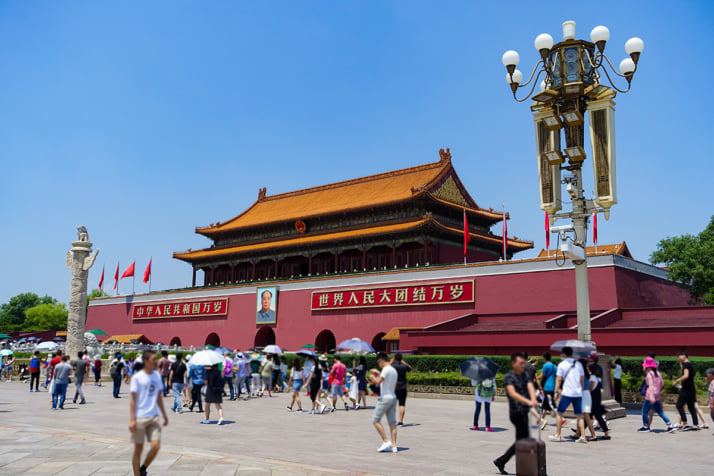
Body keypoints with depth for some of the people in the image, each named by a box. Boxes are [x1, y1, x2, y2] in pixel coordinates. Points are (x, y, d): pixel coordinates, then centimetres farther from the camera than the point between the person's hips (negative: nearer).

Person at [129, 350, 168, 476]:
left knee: (156, 446, -5)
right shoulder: (137, 378, -7)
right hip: (140, 418, -4)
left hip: (154, 417, 4)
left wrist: (164, 415, 18)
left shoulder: (157, 376, 9)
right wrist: (132, 420, -12)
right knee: (138, 448, 4)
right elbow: (133, 400, -7)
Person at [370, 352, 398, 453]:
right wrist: (378, 378, 24)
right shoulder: (394, 370, 15)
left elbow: (378, 381, -23)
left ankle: (386, 441, -3)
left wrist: (373, 377, -1)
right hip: (393, 398, 9)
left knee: (375, 420, -1)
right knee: (392, 423, 8)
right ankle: (393, 446, 7)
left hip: (385, 398, -9)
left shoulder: (386, 369, -13)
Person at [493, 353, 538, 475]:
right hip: (516, 412, -8)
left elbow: (530, 387, -7)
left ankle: (501, 462, 22)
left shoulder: (525, 375, 11)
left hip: (524, 412, 8)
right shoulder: (508, 377, -10)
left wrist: (534, 399, -29)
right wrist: (528, 401, -39)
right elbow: (512, 393, -25)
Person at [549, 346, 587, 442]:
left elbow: (558, 379, -5)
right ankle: (582, 436, 0)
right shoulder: (578, 364, 9)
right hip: (578, 393, 4)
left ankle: (557, 435, 9)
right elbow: (582, 379, 12)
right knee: (579, 415, 8)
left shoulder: (562, 364, -2)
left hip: (567, 393, -4)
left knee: (559, 413, 8)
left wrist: (556, 391, -1)